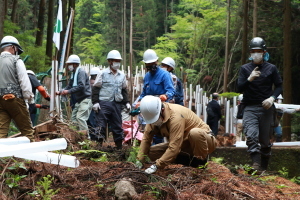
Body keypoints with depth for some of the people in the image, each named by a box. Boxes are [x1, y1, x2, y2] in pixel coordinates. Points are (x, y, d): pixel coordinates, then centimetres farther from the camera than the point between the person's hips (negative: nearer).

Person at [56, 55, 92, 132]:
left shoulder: (81, 72, -12)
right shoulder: (73, 73, 18)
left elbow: (81, 86, -24)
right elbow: (69, 86, 19)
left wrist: (68, 91, -23)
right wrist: (60, 92, 3)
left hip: (85, 99, -10)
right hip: (79, 100, 10)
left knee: (80, 117, -18)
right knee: (74, 118, 9)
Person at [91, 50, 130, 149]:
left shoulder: (122, 75, 13)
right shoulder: (103, 73, -2)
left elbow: (124, 89, 22)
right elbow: (95, 88, -3)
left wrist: (127, 102, 12)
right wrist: (95, 102, -12)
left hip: (117, 104, 5)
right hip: (104, 103, -5)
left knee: (118, 126, 11)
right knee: (101, 126, -7)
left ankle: (119, 147, 20)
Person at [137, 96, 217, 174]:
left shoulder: (175, 116, -33)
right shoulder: (153, 115, -10)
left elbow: (174, 147, -38)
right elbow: (146, 139, -8)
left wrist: (157, 165, -38)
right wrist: (139, 161, -19)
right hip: (185, 143, 7)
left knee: (195, 133, -42)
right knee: (151, 152, -8)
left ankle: (201, 160, -14)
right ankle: (188, 158, 0)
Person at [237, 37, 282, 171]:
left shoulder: (271, 68, 5)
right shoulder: (245, 68, 6)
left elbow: (279, 86, 7)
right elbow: (239, 88, -1)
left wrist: (272, 98, -12)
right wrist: (249, 79, -19)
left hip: (266, 108, 1)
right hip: (250, 108, -1)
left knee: (265, 140, 7)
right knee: (251, 136, -21)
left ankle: (264, 167, 22)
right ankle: (256, 165, -27)